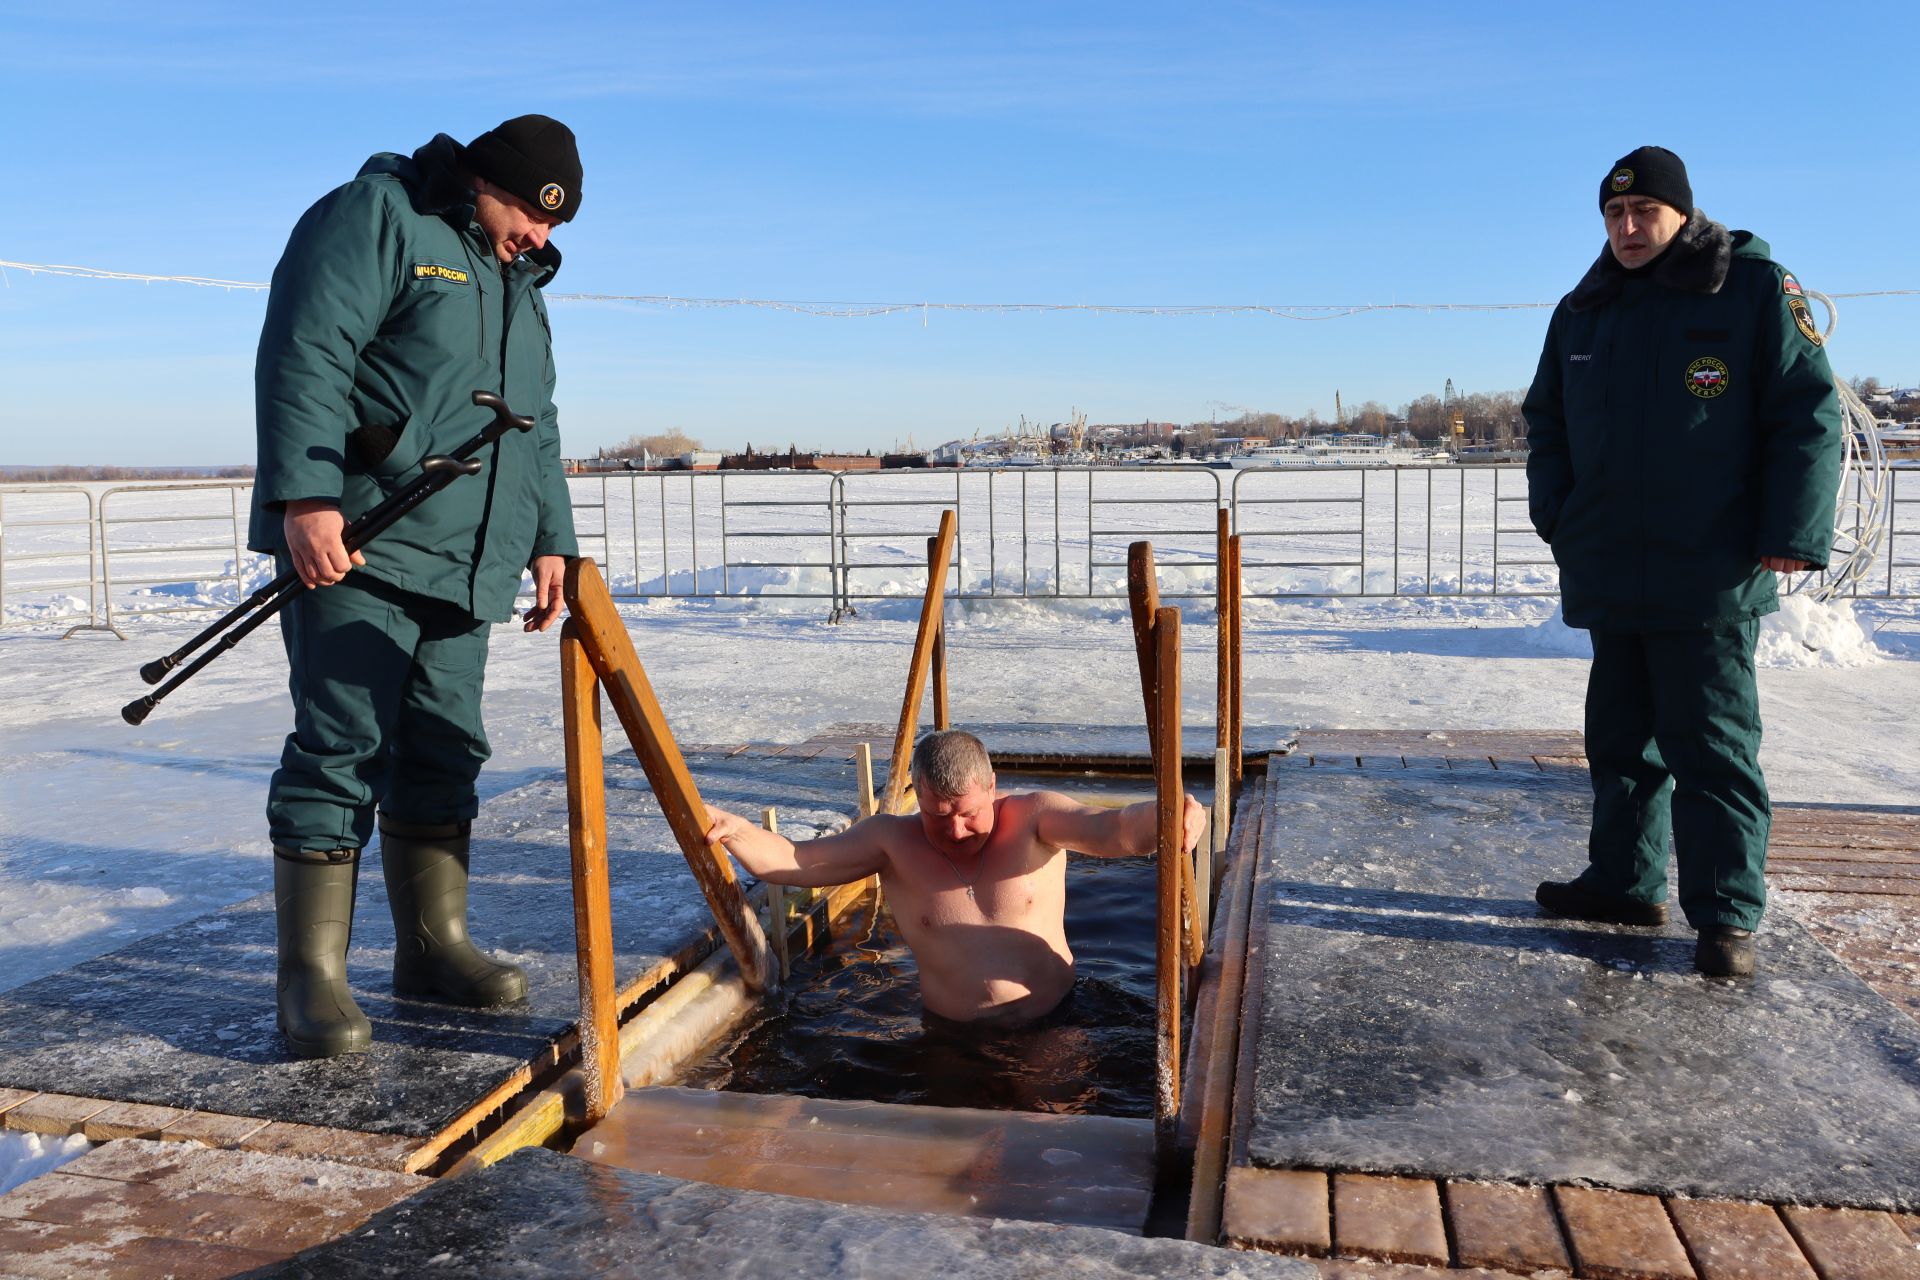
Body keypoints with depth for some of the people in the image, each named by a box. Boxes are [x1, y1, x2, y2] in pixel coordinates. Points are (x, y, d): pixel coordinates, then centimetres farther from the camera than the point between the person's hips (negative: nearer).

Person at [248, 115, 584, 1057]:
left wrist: (549, 538, 18)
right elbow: (304, 358, -14)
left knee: (443, 756, 10)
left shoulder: (520, 283, 23)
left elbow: (537, 429, 26)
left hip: (468, 567, 8)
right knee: (339, 751, -8)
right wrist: (305, 496, -23)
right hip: (358, 551, -8)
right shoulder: (373, 218, -3)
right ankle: (310, 976, 0)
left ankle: (433, 946, 20)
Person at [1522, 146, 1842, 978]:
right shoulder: (1583, 312, 12)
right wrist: (1555, 516, 6)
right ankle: (1624, 880, 25)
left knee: (1715, 748, -3)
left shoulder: (1757, 290, -3)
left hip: (1710, 580, -5)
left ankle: (1727, 915, 4)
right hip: (1607, 575, 6)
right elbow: (1546, 421, 19)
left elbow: (1810, 417, -6)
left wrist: (1789, 537, -13)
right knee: (1621, 738, 14)